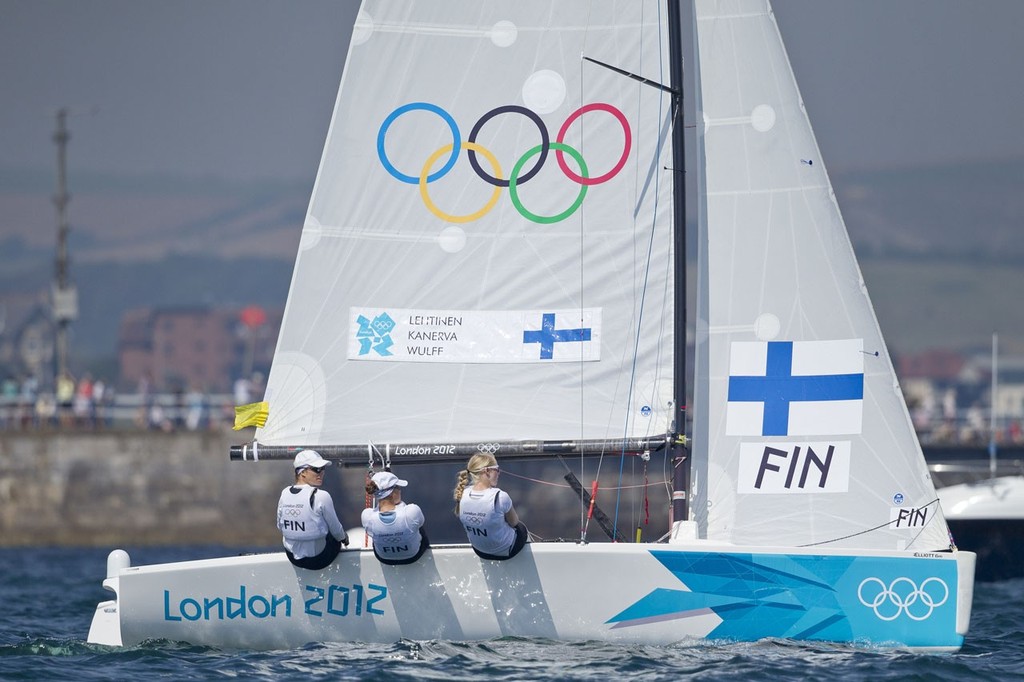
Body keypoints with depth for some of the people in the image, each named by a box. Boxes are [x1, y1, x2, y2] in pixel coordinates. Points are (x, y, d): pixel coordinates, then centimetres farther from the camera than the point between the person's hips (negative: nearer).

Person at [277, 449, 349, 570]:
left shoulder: (285, 493, -7)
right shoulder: (321, 497, -23)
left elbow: (280, 526, 5)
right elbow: (335, 529, -9)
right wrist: (344, 538, 15)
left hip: (292, 558, 5)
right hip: (318, 559, -5)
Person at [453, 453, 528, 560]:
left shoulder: (462, 495, -20)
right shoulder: (500, 497, -35)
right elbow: (514, 522, -16)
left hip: (479, 551, 5)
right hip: (504, 551, -5)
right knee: (521, 528, 32)